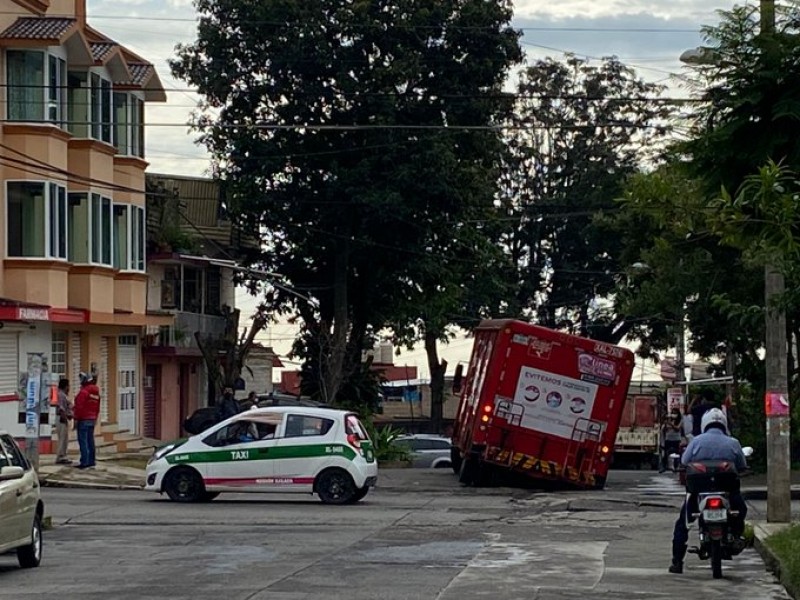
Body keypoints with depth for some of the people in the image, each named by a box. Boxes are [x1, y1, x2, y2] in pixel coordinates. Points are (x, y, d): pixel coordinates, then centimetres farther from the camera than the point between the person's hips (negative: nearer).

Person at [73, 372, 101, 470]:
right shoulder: (96, 393, 14)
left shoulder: (84, 392, -13)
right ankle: (91, 462, 9)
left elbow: (79, 407, -17)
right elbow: (97, 408, 18)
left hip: (83, 419, -8)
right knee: (90, 441, 9)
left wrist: (76, 418, -13)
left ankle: (84, 462, -12)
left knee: (83, 441, -8)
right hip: (92, 419, 8)